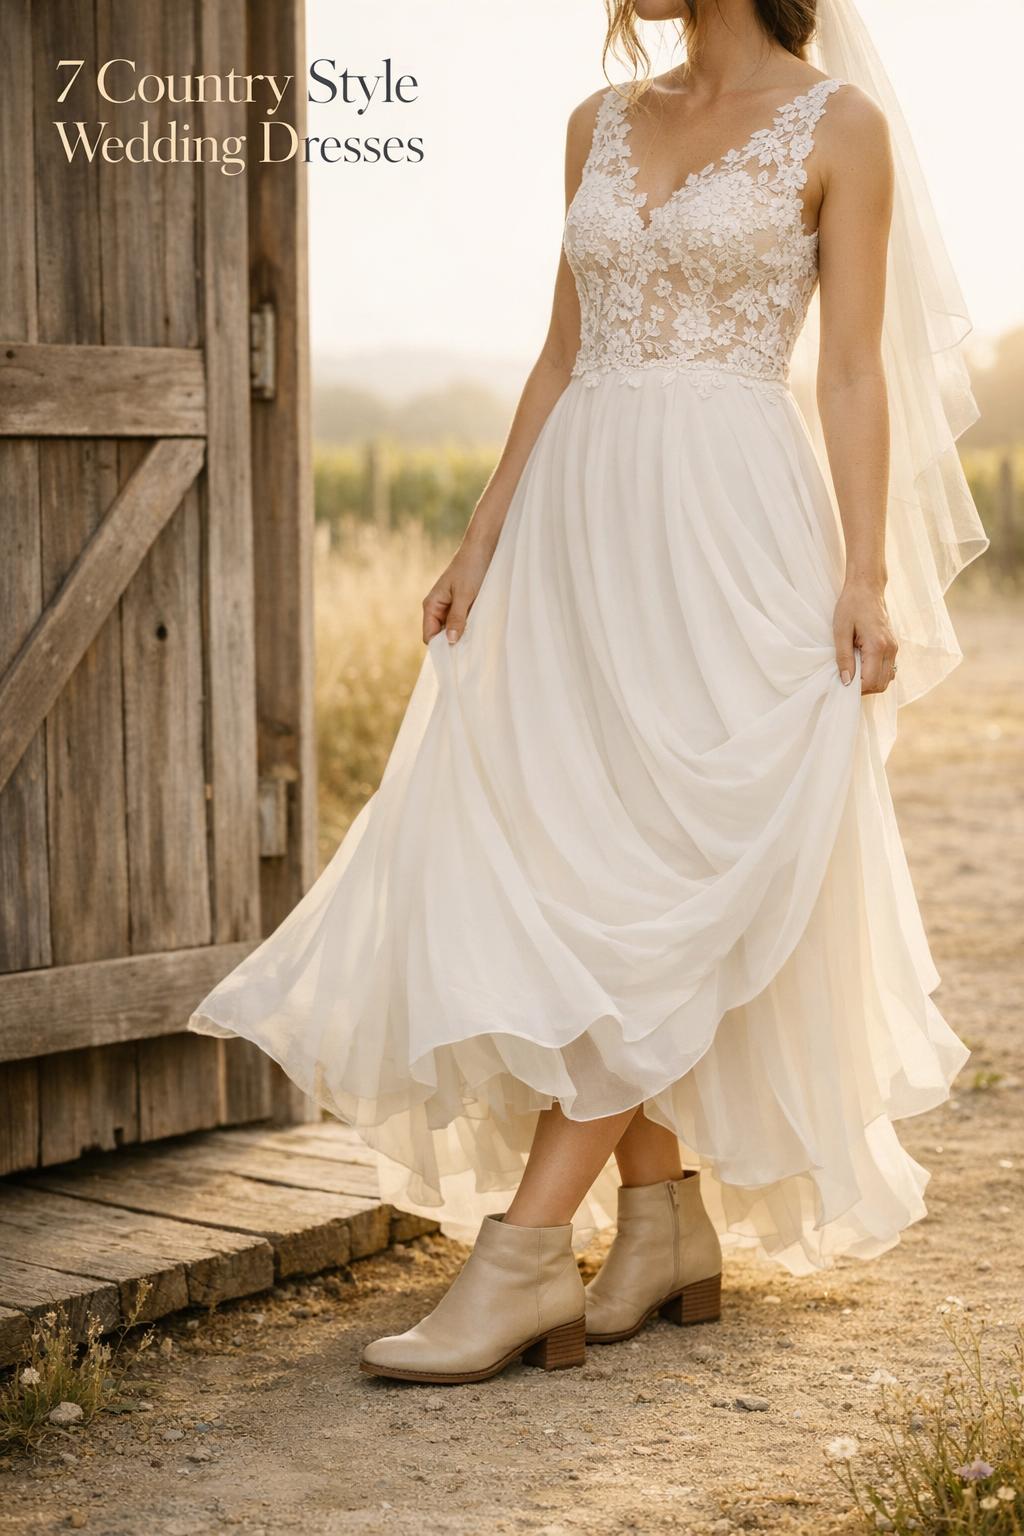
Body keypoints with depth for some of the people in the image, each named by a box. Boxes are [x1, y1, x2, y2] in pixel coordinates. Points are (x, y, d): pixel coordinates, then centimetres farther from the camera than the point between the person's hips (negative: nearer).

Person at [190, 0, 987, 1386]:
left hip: (732, 541, -6)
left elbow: (853, 371, -3)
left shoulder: (838, 128, 0)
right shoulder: (602, 126, 15)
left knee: (652, 884, -10)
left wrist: (865, 574, -11)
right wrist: (482, 540, 10)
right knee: (559, 868, 2)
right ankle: (666, 1227, 13)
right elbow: (563, 353, 16)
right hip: (581, 526, 6)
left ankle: (524, 1251, -9)